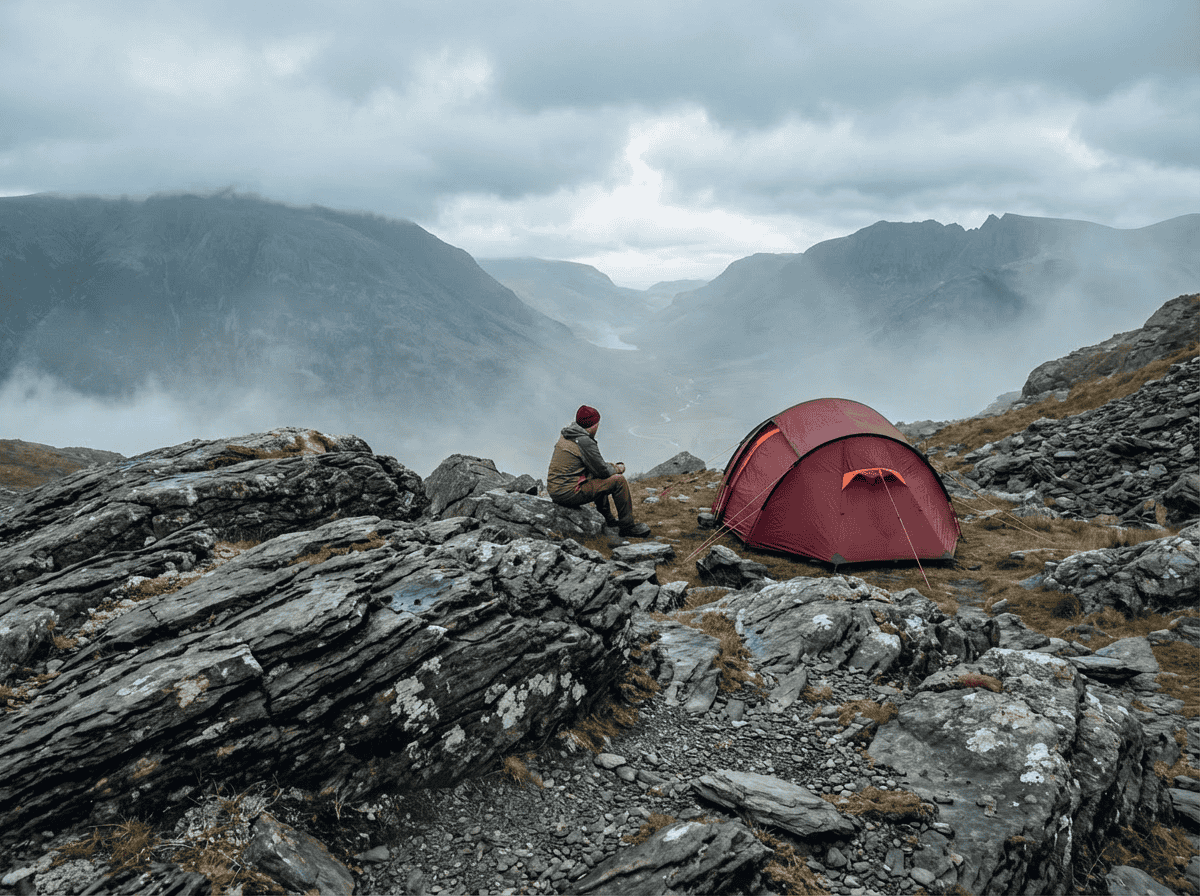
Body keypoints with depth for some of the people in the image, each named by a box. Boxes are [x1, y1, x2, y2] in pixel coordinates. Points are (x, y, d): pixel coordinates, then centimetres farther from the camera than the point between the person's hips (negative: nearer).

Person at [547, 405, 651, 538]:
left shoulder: (566, 435, 12)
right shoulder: (584, 442, -17)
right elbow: (603, 471, -11)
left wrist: (612, 466, 13)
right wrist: (617, 469, 10)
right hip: (568, 494, -10)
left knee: (598, 478, 33)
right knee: (618, 480, -6)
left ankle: (608, 520, 37)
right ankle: (627, 527, 4)